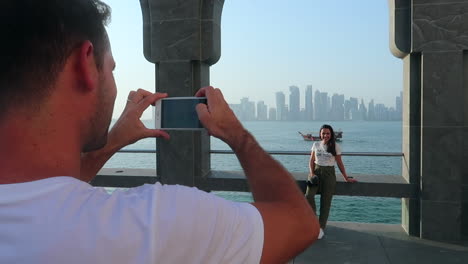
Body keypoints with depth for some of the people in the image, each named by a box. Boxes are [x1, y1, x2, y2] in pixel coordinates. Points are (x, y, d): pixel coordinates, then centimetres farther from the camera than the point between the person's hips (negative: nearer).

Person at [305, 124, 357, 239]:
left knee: (326, 201, -5)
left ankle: (321, 228, 1)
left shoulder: (335, 146, 2)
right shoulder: (316, 145, 7)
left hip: (329, 173, -1)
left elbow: (339, 163, 7)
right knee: (308, 196, -18)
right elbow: (311, 161, 8)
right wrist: (311, 173, -8)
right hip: (316, 171, 2)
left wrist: (346, 177, 5)